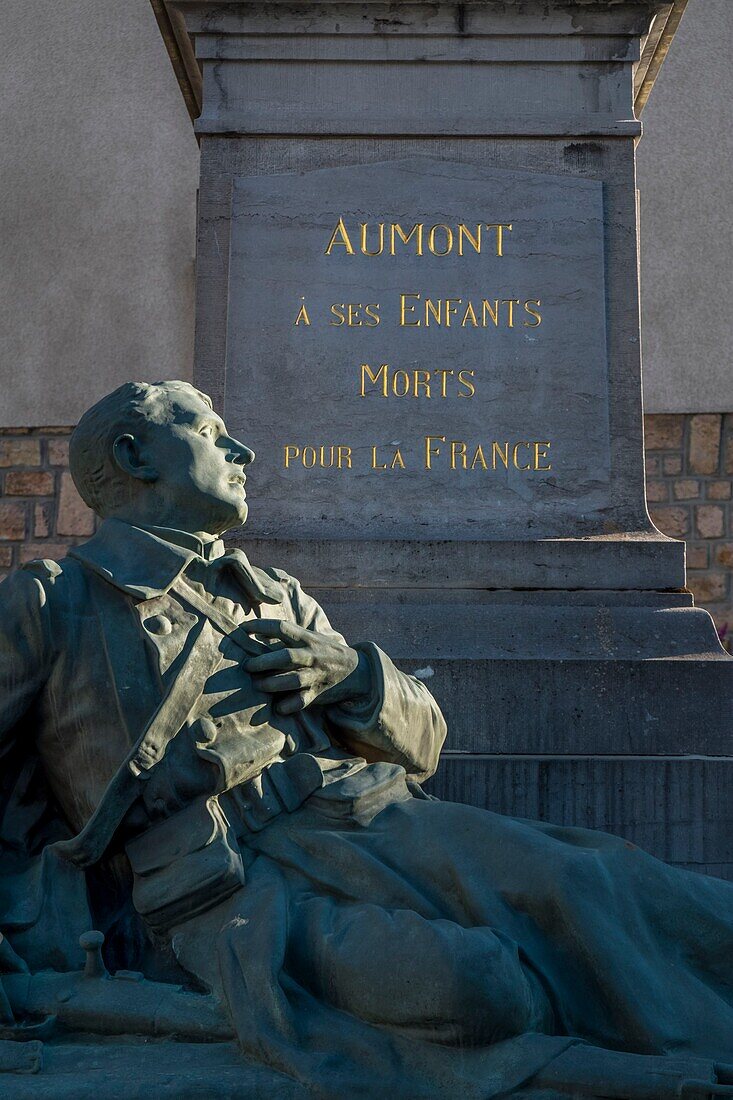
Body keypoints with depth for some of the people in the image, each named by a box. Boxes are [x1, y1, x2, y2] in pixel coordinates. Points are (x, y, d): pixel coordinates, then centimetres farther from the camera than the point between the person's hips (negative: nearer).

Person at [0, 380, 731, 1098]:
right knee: (463, 985, -33)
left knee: (589, 886, -24)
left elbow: (421, 739, 28)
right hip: (231, 893, -5)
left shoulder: (280, 599, 27)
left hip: (379, 820, 6)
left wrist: (351, 673, 6)